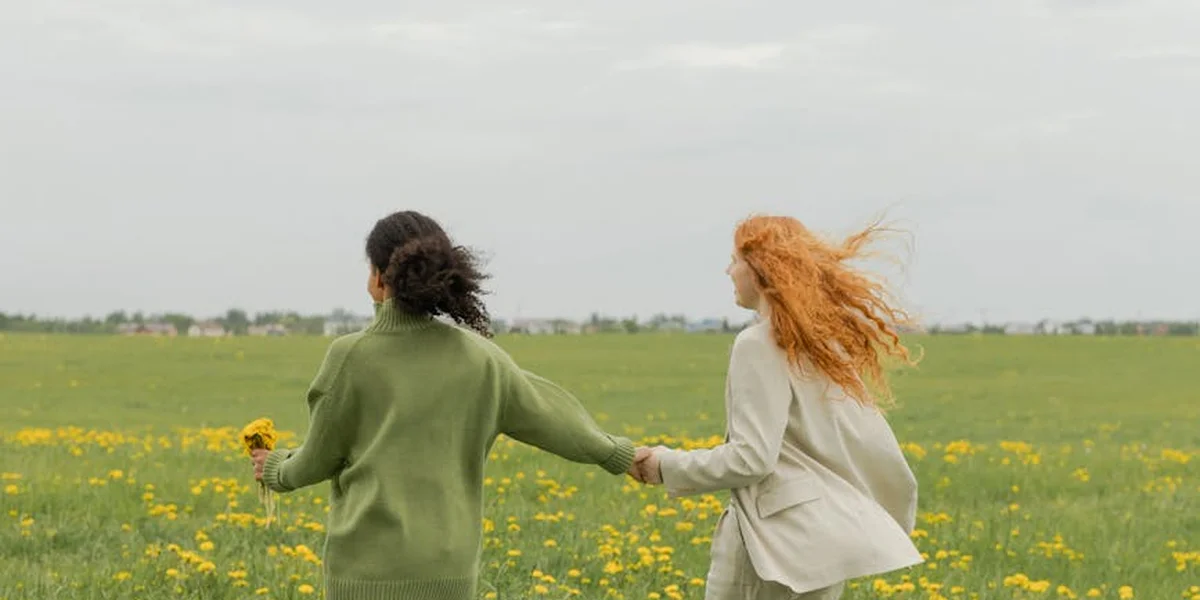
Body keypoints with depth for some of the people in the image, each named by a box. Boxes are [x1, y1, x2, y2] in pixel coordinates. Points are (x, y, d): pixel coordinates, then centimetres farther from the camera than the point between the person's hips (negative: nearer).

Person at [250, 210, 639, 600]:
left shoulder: (351, 357, -8)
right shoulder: (479, 357, 2)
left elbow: (319, 460, 2)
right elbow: (548, 414, 15)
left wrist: (278, 471, 25)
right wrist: (619, 453, 31)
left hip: (370, 568, -4)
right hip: (448, 569, 4)